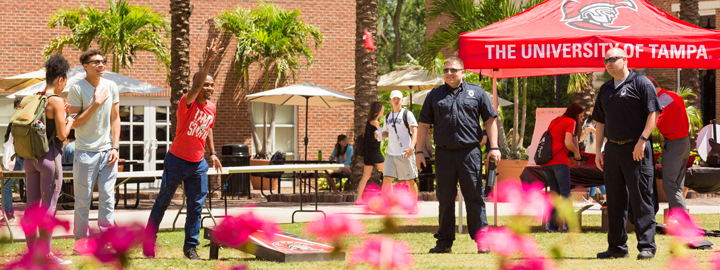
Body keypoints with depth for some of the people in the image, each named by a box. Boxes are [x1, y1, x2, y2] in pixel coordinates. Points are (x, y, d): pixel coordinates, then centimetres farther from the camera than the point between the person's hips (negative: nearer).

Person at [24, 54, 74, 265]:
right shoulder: (56, 102, -13)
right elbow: (62, 135, -13)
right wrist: (69, 121, 6)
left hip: (30, 156, 8)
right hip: (49, 156, -7)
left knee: (32, 206, 11)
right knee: (48, 207, -2)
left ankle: (32, 250, 17)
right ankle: (45, 253, 0)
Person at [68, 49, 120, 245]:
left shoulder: (111, 86, 6)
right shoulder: (77, 89, -7)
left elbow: (115, 118, 10)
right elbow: (75, 123, -9)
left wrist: (115, 147, 3)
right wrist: (96, 103, -15)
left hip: (107, 151, 4)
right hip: (85, 152, -4)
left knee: (108, 199, 3)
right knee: (83, 200, 1)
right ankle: (81, 241, 10)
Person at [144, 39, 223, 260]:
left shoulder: (211, 108, 4)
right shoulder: (187, 103, -16)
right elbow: (196, 86, -35)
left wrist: (212, 153, 13)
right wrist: (208, 61, -42)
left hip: (198, 163, 5)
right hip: (177, 161, -5)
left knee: (196, 206, 1)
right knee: (162, 202, 6)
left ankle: (191, 247, 9)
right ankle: (148, 242, 18)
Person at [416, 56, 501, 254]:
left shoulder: (476, 93, 9)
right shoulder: (435, 95, 12)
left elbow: (490, 120, 8)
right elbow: (424, 125, 13)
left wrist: (493, 147, -1)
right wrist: (419, 151, 6)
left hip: (470, 152, -2)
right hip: (444, 153, 2)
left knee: (474, 197, -1)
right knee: (445, 198, 5)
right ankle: (444, 241, 11)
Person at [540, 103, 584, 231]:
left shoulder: (554, 121, 24)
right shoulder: (571, 122, 1)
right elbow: (568, 142, -11)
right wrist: (576, 152, 5)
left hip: (545, 161, 7)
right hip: (559, 160, -7)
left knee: (554, 192, 12)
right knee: (565, 193, -3)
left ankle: (552, 224, 7)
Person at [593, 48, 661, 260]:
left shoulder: (641, 83, -3)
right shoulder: (605, 89, 17)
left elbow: (654, 113, -9)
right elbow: (600, 121, 21)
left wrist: (642, 140, -18)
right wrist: (598, 151, 14)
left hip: (636, 149, -7)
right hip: (613, 148, 7)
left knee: (641, 198, -6)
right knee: (615, 200, 8)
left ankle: (647, 246, -3)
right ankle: (617, 247, 14)